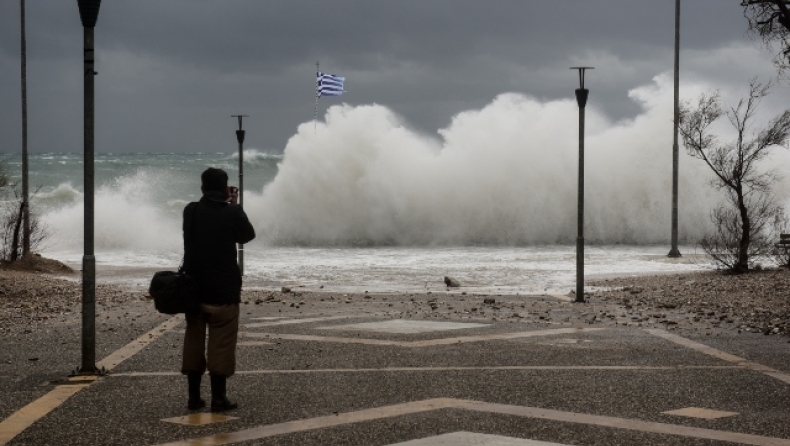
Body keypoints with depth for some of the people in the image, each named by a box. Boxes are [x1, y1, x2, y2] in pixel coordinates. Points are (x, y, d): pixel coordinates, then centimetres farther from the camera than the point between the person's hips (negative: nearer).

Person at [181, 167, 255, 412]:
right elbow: (247, 235, 7)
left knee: (194, 341, 11)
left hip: (194, 288, 4)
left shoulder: (190, 211, 1)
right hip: (224, 290, -4)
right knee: (221, 343, 1)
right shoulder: (232, 213, -10)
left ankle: (194, 396, 13)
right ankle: (218, 397, 2)